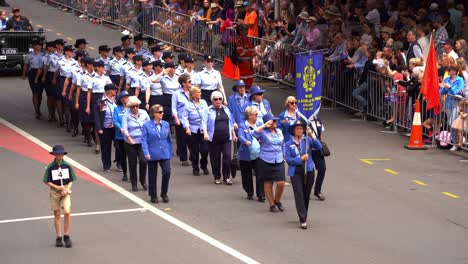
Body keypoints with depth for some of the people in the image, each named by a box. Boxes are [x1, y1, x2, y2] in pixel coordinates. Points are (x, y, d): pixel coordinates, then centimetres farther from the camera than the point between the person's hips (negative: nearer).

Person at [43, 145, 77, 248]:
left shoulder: (67, 166, -3)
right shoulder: (50, 167, -6)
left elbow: (71, 180, 3)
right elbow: (47, 181, -1)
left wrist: (67, 189, -12)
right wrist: (57, 187, -14)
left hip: (66, 192, 0)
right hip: (54, 192, 0)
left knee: (67, 212, -16)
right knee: (57, 215, 7)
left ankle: (66, 236, -2)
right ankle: (58, 237, 18)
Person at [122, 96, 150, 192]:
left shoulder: (143, 113, 2)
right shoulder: (126, 115, -5)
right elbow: (124, 128, -13)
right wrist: (128, 137, -31)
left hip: (142, 142, 1)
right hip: (130, 143, -1)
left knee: (143, 161, -10)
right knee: (132, 163, 5)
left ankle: (143, 181, 10)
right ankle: (134, 184, 17)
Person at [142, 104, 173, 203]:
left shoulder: (166, 124, 5)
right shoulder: (147, 125, -6)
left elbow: (169, 139, 11)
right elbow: (144, 140, -9)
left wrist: (170, 152, 10)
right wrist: (146, 153, -18)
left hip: (165, 154, 2)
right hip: (152, 154, -2)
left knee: (167, 172, -11)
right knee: (152, 175, 8)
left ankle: (164, 193, 8)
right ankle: (153, 195, 22)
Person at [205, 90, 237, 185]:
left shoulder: (226, 109, 13)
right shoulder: (209, 110, 1)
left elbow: (231, 123, 20)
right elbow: (205, 123, -4)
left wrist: (233, 135, 20)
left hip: (226, 138, 2)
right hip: (214, 139, -2)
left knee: (227, 156, -7)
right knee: (215, 158, 3)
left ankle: (226, 177, 3)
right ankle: (217, 177, 16)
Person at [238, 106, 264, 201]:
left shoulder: (260, 124, 11)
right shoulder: (242, 126, -1)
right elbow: (241, 136, -17)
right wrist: (246, 142, -37)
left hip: (258, 155, 2)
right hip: (246, 156, -2)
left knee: (260, 175, -7)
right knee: (247, 176, 9)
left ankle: (261, 195, -1)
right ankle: (249, 193, 27)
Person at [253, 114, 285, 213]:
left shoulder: (279, 131, 11)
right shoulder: (263, 132, -7)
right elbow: (255, 133, -29)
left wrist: (284, 156, 21)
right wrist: (264, 126, -25)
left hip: (279, 161, 4)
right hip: (266, 161, -4)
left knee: (281, 183, -5)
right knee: (268, 183, 5)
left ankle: (277, 201, 20)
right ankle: (272, 205, 18)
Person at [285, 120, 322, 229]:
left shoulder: (307, 140, 0)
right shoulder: (289, 144, 1)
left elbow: (318, 147, -14)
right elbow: (288, 159, -4)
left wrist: (312, 135, -24)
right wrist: (301, 159, -15)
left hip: (308, 171, 1)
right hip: (296, 172, -1)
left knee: (306, 195, 11)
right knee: (299, 195, -8)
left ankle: (304, 216, 29)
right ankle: (303, 220, -11)